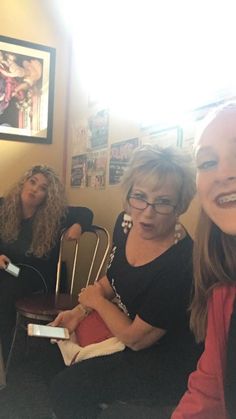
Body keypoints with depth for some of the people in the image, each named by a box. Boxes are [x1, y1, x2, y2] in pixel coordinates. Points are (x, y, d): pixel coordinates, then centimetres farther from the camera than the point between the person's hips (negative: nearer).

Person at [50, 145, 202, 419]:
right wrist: (80, 310, -3)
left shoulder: (181, 263, -34)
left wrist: (96, 300, -8)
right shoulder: (125, 223, -10)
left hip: (167, 363, -7)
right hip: (127, 326, 7)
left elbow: (135, 338, -22)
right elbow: (114, 278, 10)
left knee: (66, 389, -13)